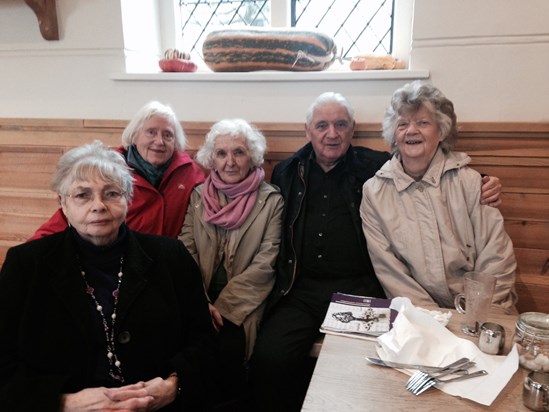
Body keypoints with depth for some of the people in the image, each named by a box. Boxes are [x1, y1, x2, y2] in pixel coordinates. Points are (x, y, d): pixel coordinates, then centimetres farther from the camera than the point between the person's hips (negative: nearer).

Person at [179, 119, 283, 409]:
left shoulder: (271, 199, -2)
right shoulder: (199, 195, 8)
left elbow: (265, 263, -9)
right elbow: (186, 251, 1)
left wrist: (222, 306, -14)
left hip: (243, 301, -2)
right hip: (201, 296, 3)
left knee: (226, 347, -26)